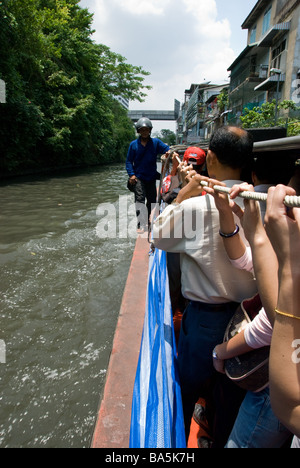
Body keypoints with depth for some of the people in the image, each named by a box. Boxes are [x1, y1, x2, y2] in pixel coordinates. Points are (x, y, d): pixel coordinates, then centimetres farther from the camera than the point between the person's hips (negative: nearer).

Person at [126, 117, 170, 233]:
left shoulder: (156, 142, 5)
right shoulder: (133, 144, 3)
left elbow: (167, 149, -5)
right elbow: (129, 161, 4)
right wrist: (131, 174, -7)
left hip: (151, 177, 3)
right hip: (138, 177, -3)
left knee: (152, 200, 11)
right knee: (140, 199, -13)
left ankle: (149, 221, 29)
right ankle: (141, 225, -18)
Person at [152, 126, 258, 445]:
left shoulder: (195, 206, -23)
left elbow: (159, 238, -6)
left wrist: (181, 197, -6)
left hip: (207, 315, -4)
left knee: (188, 388, 22)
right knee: (233, 390, 26)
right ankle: (223, 442, 50)